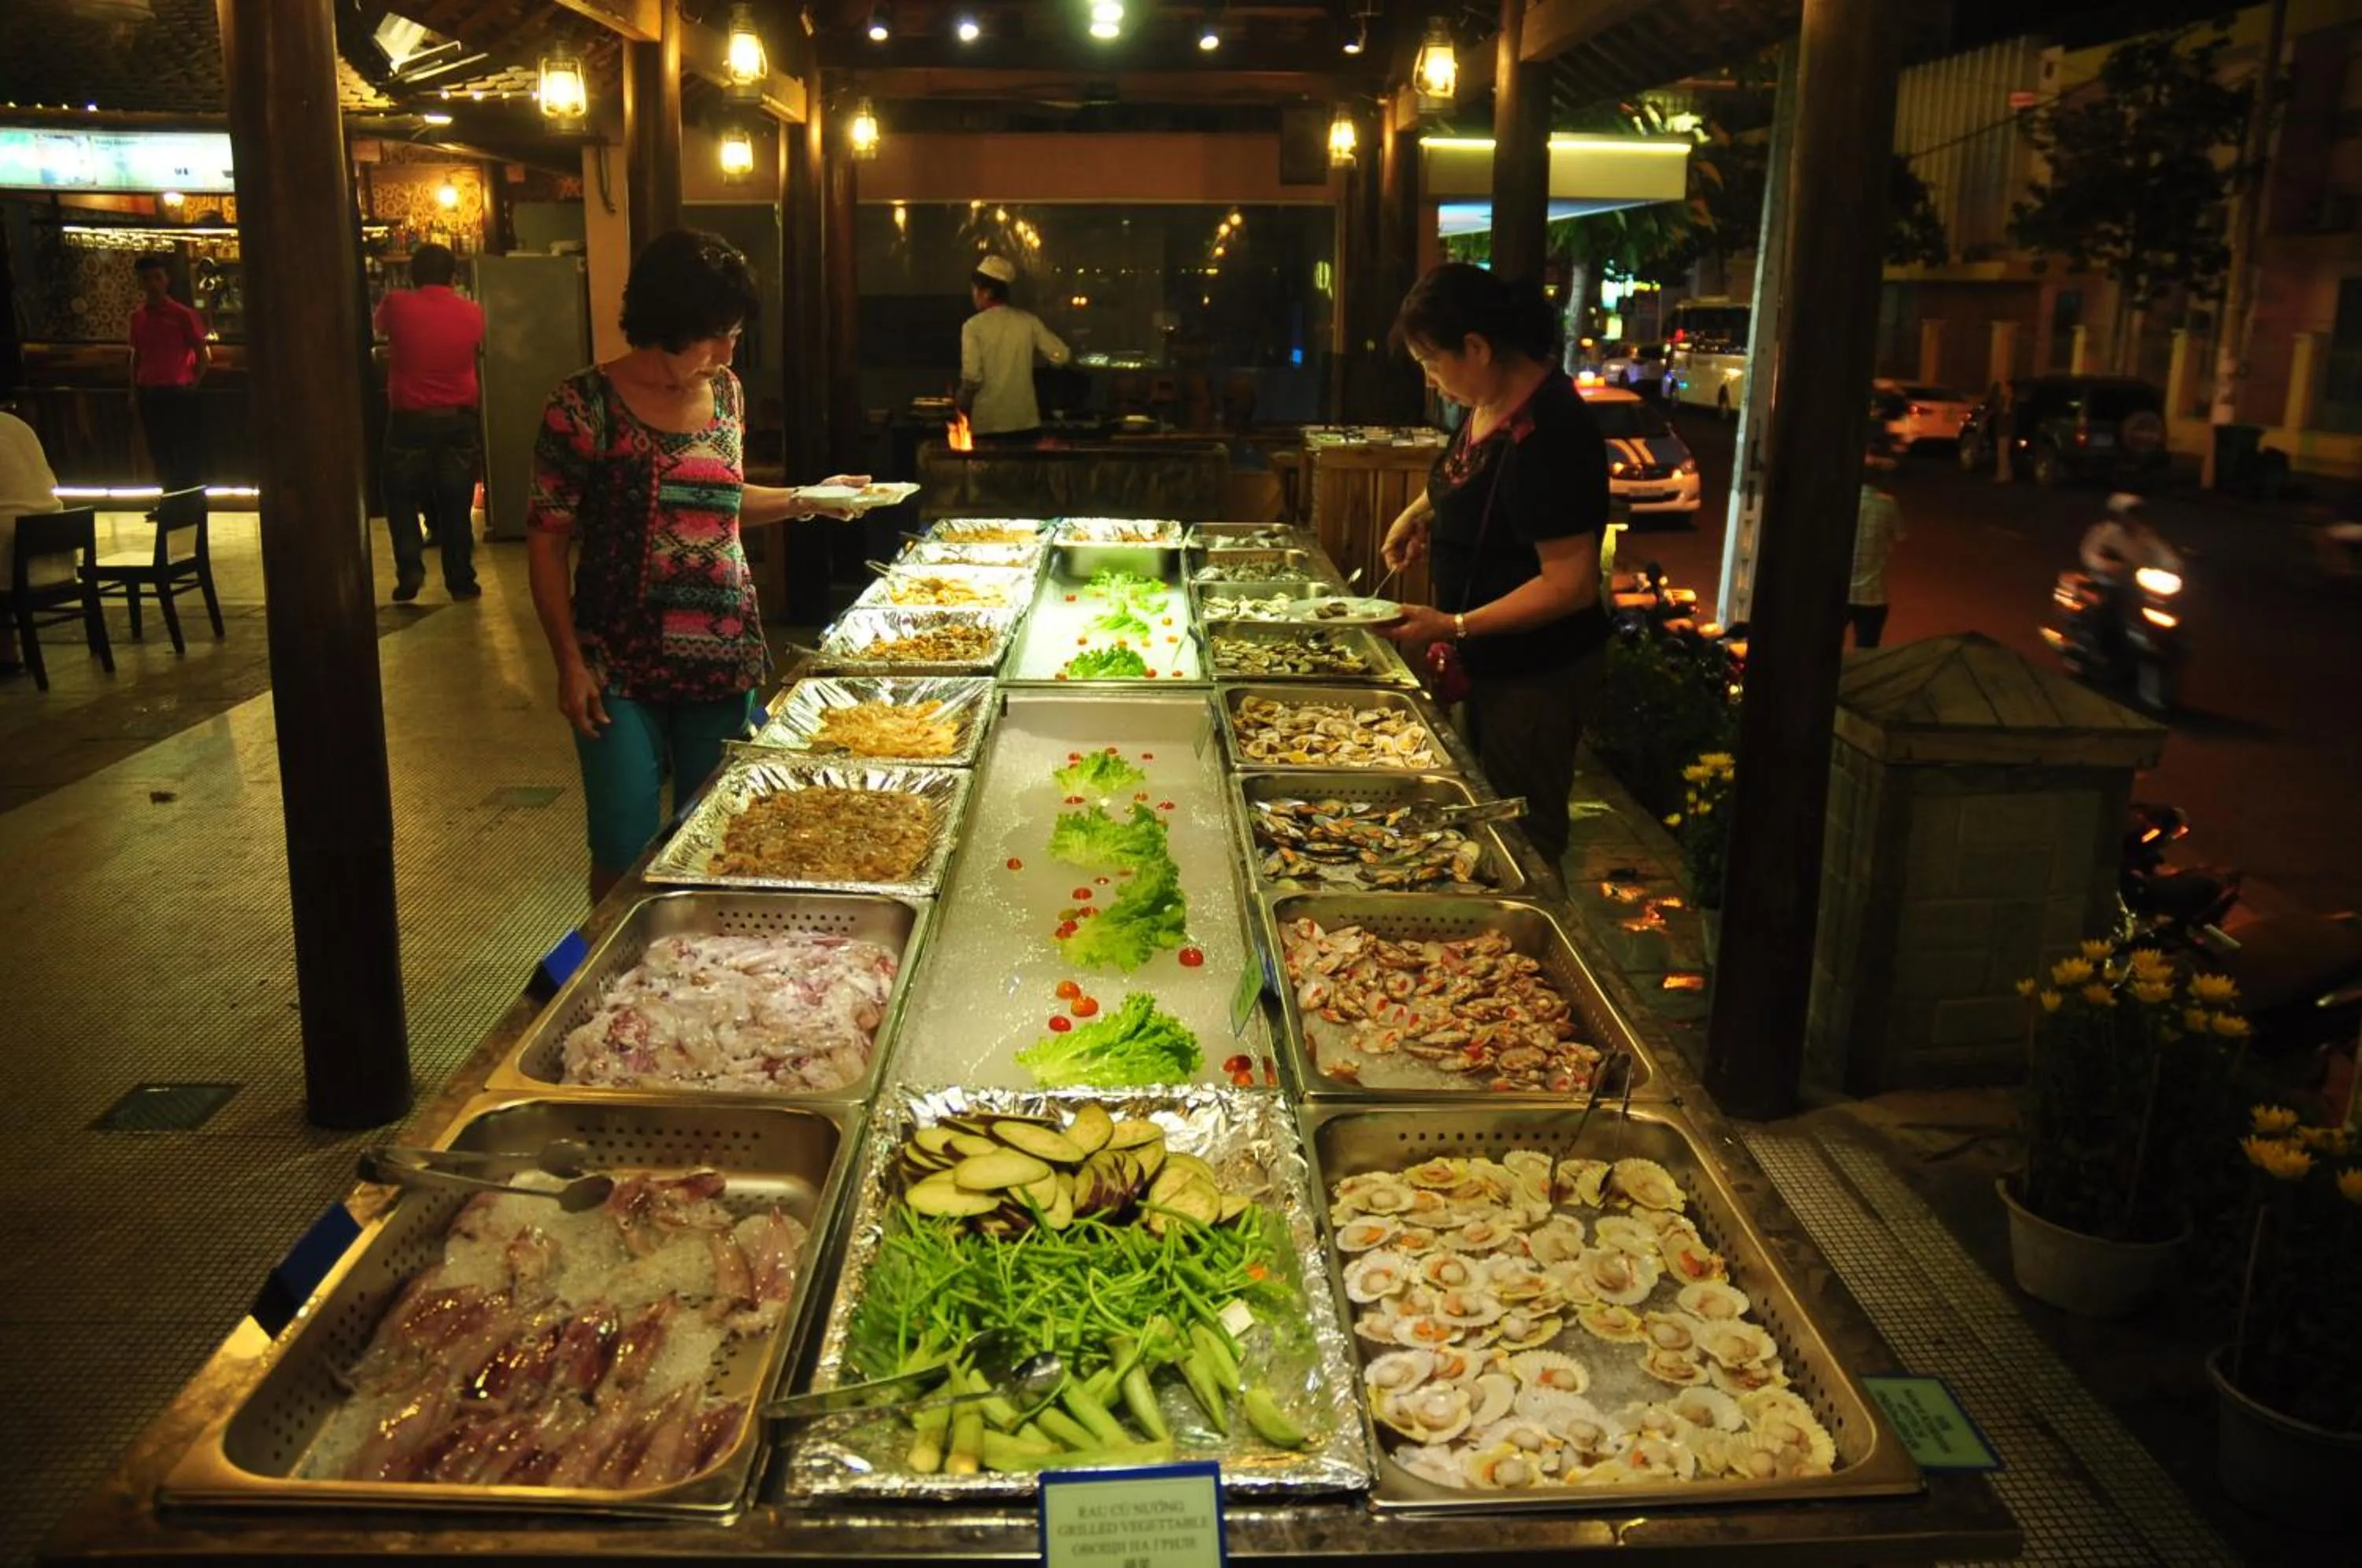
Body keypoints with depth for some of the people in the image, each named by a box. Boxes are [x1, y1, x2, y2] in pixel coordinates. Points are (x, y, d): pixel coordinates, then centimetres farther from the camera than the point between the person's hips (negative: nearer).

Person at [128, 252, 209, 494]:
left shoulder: (182, 315, -7)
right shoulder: (137, 316, 8)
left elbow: (204, 355, -4)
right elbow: (136, 355, 16)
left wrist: (192, 385, -4)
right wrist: (134, 390, 12)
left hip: (177, 394, -5)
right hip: (148, 395, 5)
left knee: (187, 455, -3)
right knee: (159, 454, 11)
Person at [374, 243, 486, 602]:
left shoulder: (397, 304, -8)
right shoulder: (472, 312, -3)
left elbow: (379, 328, 13)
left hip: (409, 418, -1)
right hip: (460, 419, 2)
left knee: (402, 497, 13)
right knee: (456, 504, 9)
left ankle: (409, 568, -1)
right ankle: (461, 580, 10)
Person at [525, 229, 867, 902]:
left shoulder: (725, 394, 7)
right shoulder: (586, 405, -9)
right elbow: (547, 541, -6)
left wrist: (806, 500, 9)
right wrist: (570, 663, -11)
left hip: (725, 656, 5)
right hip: (622, 665, -4)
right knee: (626, 852, -1)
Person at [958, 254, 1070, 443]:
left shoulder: (974, 326, -8)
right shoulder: (1028, 321, 1)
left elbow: (972, 377, -15)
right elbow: (1062, 355, 2)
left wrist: (962, 408, 3)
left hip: (988, 424, -3)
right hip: (1026, 421, 3)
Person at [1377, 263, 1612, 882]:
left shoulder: (1547, 431, -27)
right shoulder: (1488, 405, 1)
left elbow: (1572, 583, -28)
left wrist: (1455, 627, -31)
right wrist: (1421, 511, 9)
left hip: (1533, 673, -10)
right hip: (1492, 662, 10)